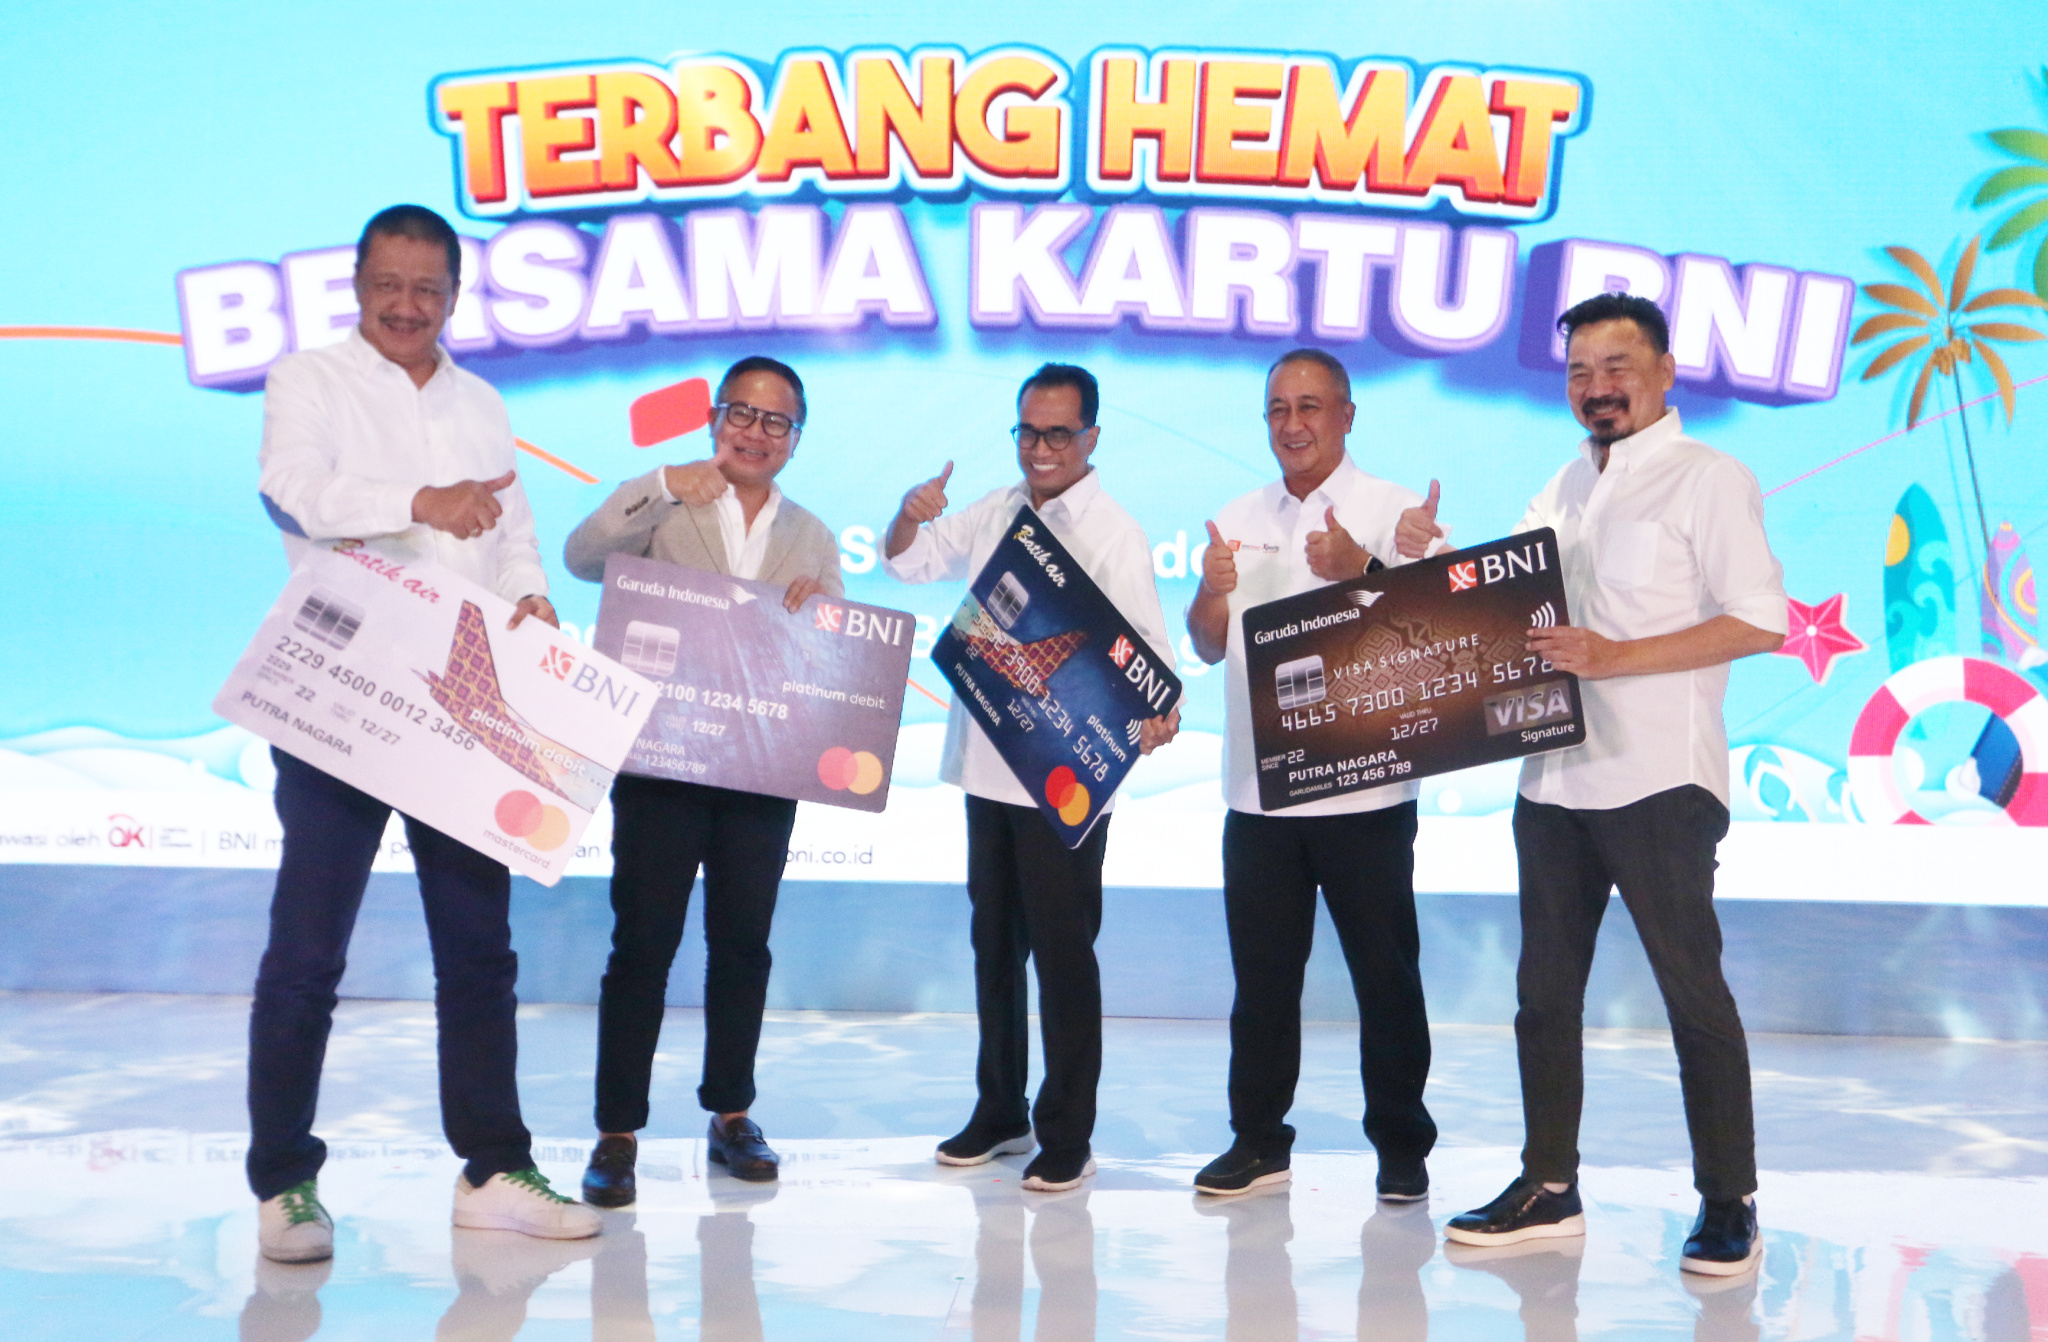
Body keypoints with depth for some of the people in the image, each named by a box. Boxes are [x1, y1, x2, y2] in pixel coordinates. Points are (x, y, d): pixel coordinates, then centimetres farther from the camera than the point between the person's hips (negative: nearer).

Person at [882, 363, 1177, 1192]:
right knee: (994, 942, 16)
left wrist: (1156, 709, -37)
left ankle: (1066, 1137, 12)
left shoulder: (1112, 534, -9)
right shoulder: (996, 513, 12)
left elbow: (1146, 644, -16)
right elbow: (908, 562, 18)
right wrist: (912, 516, -5)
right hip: (988, 768, 7)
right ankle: (999, 1112, 30)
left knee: (1063, 952, 0)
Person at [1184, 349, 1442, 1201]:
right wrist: (1211, 591, -9)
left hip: (1365, 790, -4)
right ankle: (1258, 1139, 19)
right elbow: (1208, 648, 13)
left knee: (1385, 972, 3)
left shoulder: (1392, 510, 0)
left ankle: (1401, 1147, 15)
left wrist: (1362, 574, -25)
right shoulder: (1238, 521, 14)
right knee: (1261, 974, 9)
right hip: (1257, 789, 4)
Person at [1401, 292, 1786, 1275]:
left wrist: (1613, 656, -20)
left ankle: (1728, 1203, 12)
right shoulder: (1563, 489, 17)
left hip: (1659, 782, -7)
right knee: (1545, 989, 11)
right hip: (1553, 777, 7)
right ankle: (1548, 1188, 22)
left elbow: (1760, 622, -13)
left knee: (1693, 989, 0)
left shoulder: (1707, 479, -4)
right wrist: (1437, 557, 5)